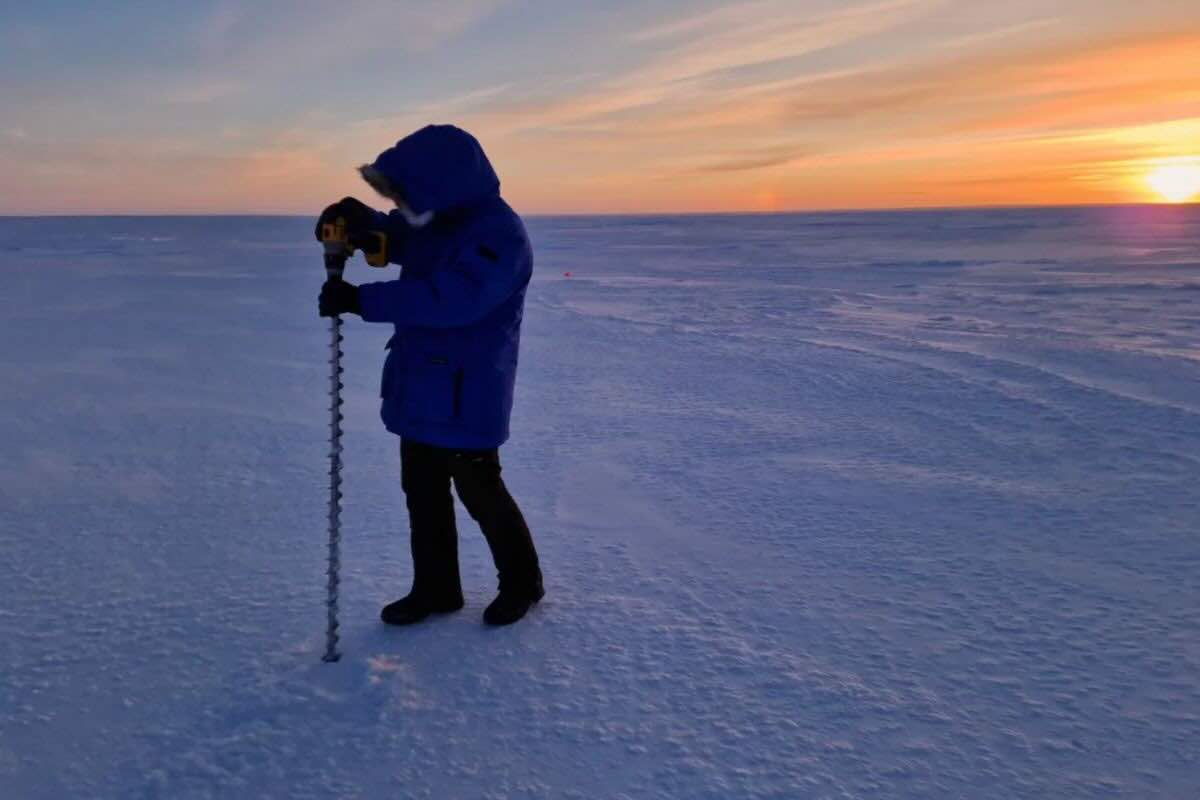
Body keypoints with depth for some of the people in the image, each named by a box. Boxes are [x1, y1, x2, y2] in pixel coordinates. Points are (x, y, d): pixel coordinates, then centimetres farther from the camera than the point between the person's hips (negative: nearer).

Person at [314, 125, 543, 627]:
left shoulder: (500, 234, -23)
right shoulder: (435, 219, 5)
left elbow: (449, 299, -33)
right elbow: (394, 238, 22)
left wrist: (361, 300, -31)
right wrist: (361, 222, -2)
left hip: (466, 396, -9)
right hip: (419, 388, 9)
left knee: (480, 493, 6)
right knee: (423, 492, 15)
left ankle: (522, 581, 27)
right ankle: (436, 588, 30)